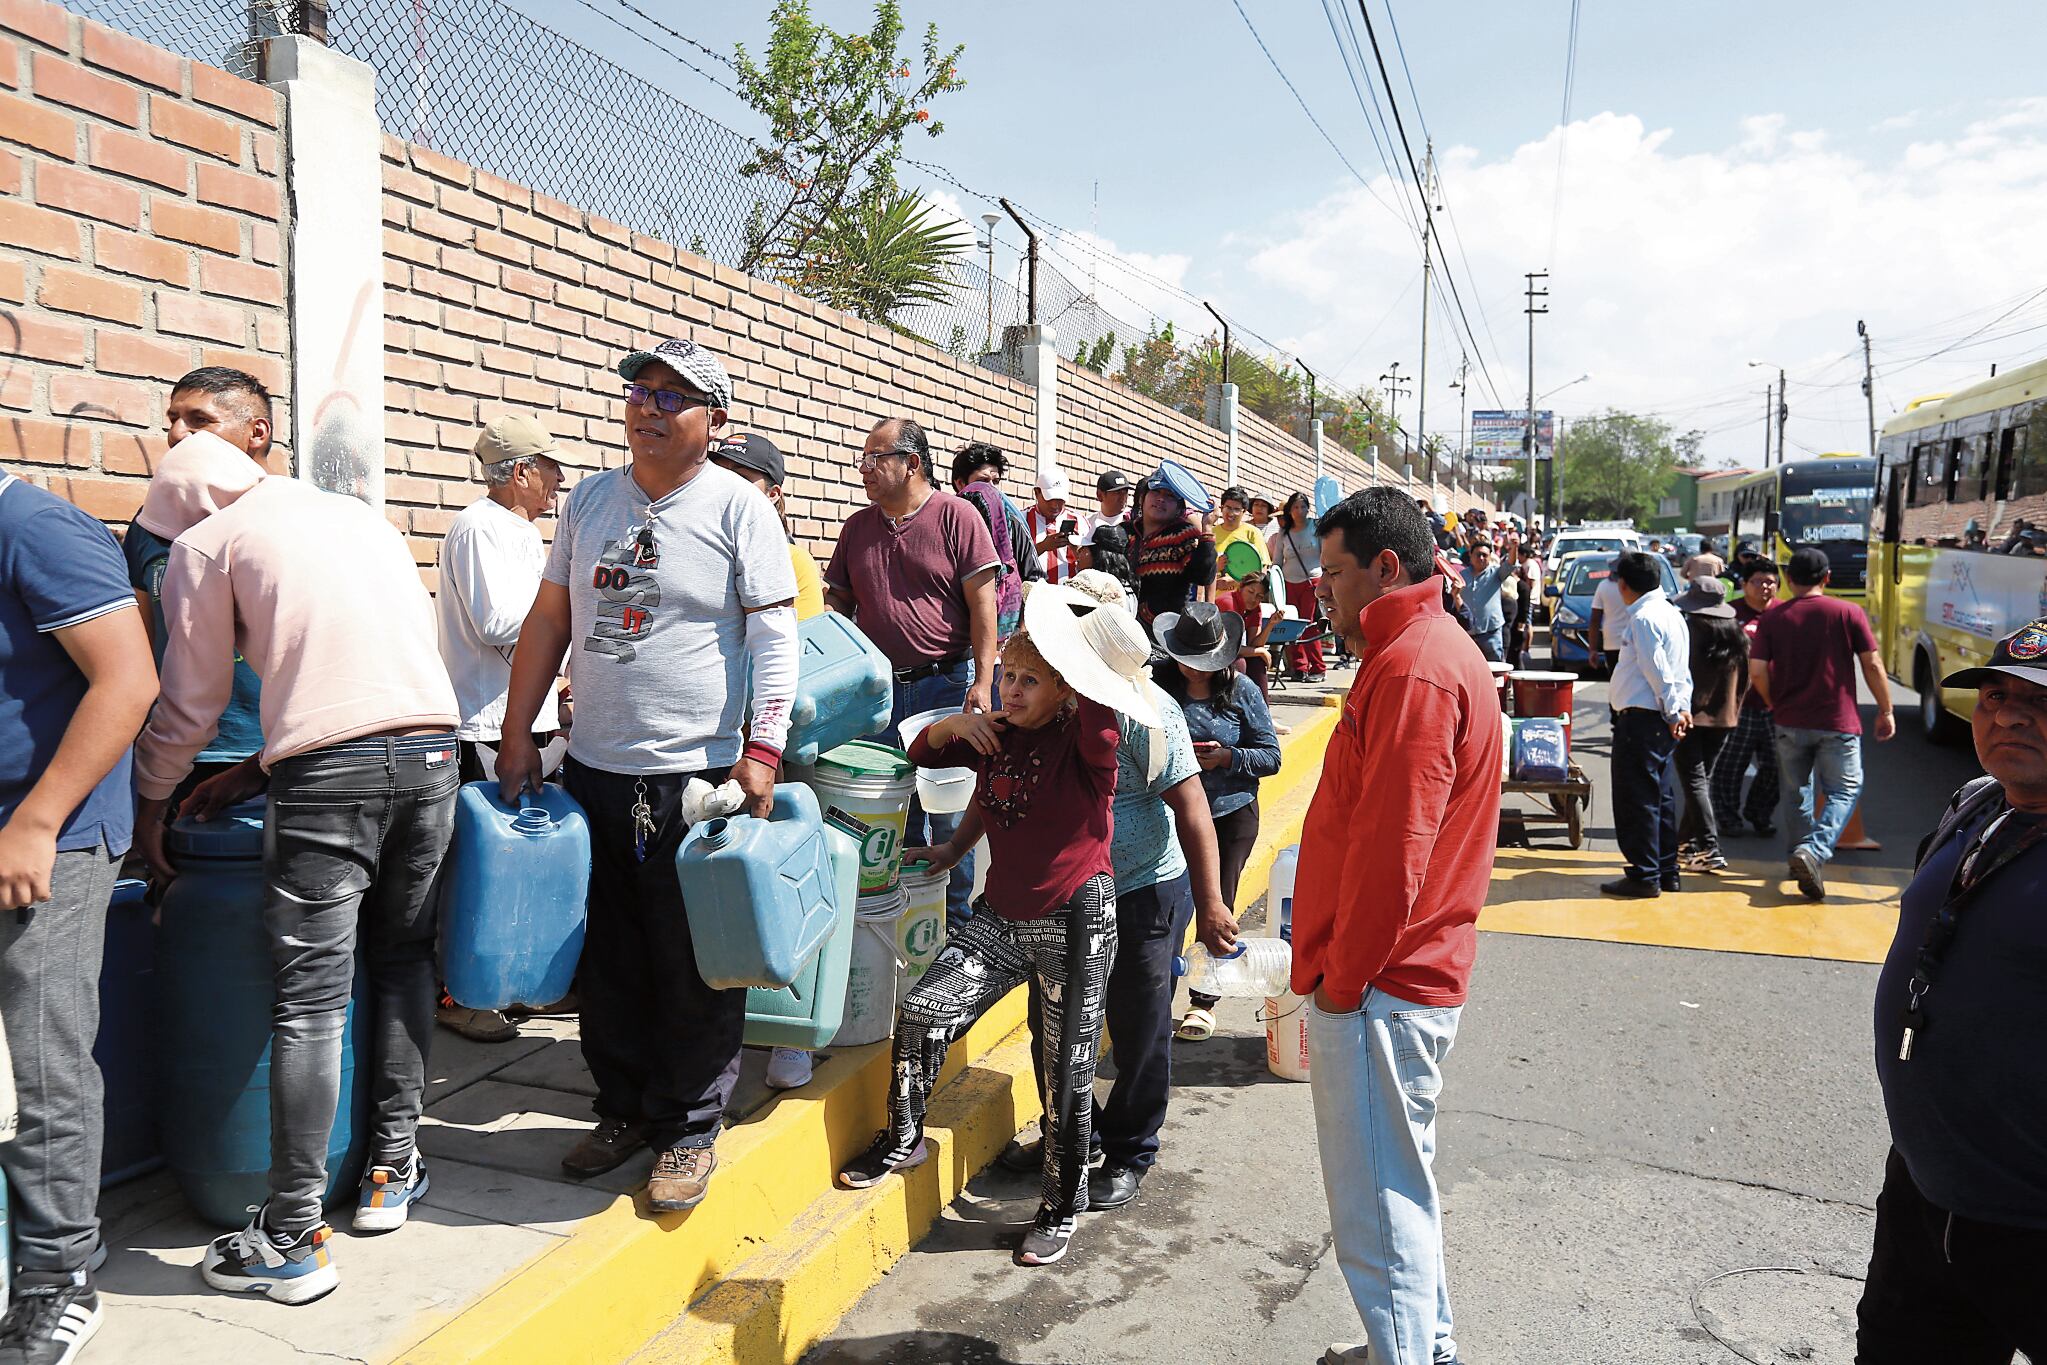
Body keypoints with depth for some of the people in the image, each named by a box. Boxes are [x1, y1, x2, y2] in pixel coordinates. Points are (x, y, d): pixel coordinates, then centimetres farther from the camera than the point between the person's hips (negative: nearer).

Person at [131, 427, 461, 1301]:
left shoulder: (206, 544, 9)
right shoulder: (362, 515, 25)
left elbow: (190, 702, 11)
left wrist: (149, 803, 27)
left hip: (330, 770, -5)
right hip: (433, 752, 6)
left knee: (310, 1001, -1)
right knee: (401, 962, 18)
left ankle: (292, 1241, 6)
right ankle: (393, 1171, 26)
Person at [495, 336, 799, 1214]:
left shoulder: (740, 507, -3)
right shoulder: (590, 500, 11)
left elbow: (773, 635, -7)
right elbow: (549, 621, 15)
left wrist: (763, 750, -16)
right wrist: (518, 735, 10)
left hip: (697, 775, -5)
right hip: (593, 770, 5)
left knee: (697, 969, 3)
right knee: (607, 959, 14)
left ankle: (690, 1131, 18)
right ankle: (625, 1109, 31)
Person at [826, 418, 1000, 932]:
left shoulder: (956, 515, -4)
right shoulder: (857, 527, 11)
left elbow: (982, 603, -8)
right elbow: (838, 602, 16)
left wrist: (983, 682, -14)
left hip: (946, 684, -4)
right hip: (878, 690, 5)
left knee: (949, 813, 2)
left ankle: (953, 923, 17)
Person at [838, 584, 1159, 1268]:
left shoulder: (1084, 742, -12)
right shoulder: (996, 736, 5)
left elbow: (1098, 713, -36)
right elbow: (922, 752, 17)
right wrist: (954, 724, -2)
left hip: (1076, 921, -5)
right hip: (1003, 917, 5)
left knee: (1067, 1072, 4)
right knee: (921, 1014, -5)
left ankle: (1060, 1208, 24)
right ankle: (903, 1140, 20)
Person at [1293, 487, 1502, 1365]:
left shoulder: (1414, 672, -20)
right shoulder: (1426, 651, 15)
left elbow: (1390, 852, -24)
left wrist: (1342, 981, -15)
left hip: (1379, 990, -11)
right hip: (1409, 974, 11)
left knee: (1377, 1202, 0)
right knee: (1397, 1183, 22)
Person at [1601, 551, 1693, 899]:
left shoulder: (1643, 618, -16)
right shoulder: (1671, 613, 15)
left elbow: (1658, 672, -19)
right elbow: (1683, 671, 15)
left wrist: (1673, 711, -12)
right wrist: (1682, 707, 8)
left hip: (1642, 719, -10)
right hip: (1663, 721, 10)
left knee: (1637, 799, -3)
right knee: (1661, 797, 16)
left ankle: (1644, 876, 1)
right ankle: (1666, 870, 24)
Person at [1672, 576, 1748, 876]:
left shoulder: (1687, 631, -12)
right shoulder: (1738, 634, 5)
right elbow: (1746, 678, 11)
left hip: (1690, 715, -6)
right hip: (1723, 717, 6)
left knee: (1695, 782, -5)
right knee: (1703, 780, 16)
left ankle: (1711, 849, -14)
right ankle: (1686, 844, 25)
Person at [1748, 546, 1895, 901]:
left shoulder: (1772, 619, -1)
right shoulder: (1849, 613, -4)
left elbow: (1757, 672, -7)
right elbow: (1873, 666, -4)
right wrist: (1886, 711, 7)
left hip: (1790, 723, 2)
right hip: (1838, 722, -2)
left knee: (1799, 794, 17)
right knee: (1844, 791, 7)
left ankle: (1802, 859, 25)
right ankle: (1814, 852, -14)